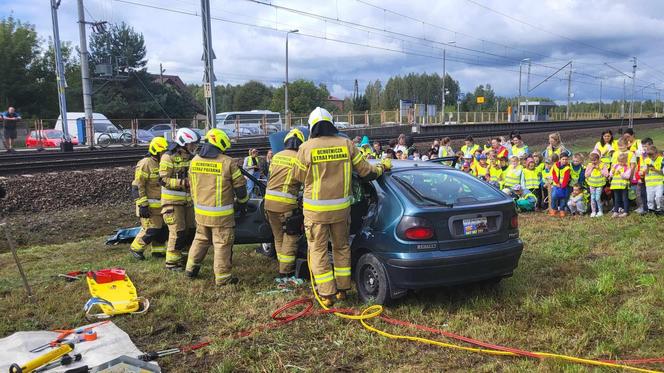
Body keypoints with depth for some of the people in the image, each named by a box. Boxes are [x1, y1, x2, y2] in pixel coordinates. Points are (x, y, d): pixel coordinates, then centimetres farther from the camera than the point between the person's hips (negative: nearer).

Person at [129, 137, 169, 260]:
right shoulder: (145, 164, -16)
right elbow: (137, 186, -18)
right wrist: (142, 205, -21)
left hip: (161, 205, 8)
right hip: (150, 206, -8)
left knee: (163, 228, 11)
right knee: (151, 230, -6)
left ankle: (158, 250, 26)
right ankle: (135, 248, 13)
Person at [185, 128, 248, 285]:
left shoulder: (195, 161, 3)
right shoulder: (228, 162, -14)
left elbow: (193, 186, 13)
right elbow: (240, 185, -6)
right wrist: (242, 203, 10)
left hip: (200, 211, 6)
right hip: (221, 214, -6)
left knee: (200, 239, 23)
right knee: (222, 244, 3)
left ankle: (191, 269, 31)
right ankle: (222, 277, 9)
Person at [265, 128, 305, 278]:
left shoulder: (276, 156, 11)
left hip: (269, 200, 6)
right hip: (285, 204, -6)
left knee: (278, 236, 18)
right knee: (290, 237, 7)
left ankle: (283, 266, 29)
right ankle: (286, 270, 11)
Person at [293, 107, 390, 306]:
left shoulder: (306, 148, -9)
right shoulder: (346, 144, -3)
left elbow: (299, 176, 2)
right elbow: (365, 171, 2)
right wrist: (383, 166, 21)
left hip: (316, 210, -3)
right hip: (341, 208, 3)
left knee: (318, 251, 8)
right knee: (342, 247, 19)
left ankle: (327, 293, 10)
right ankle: (342, 289, 26)